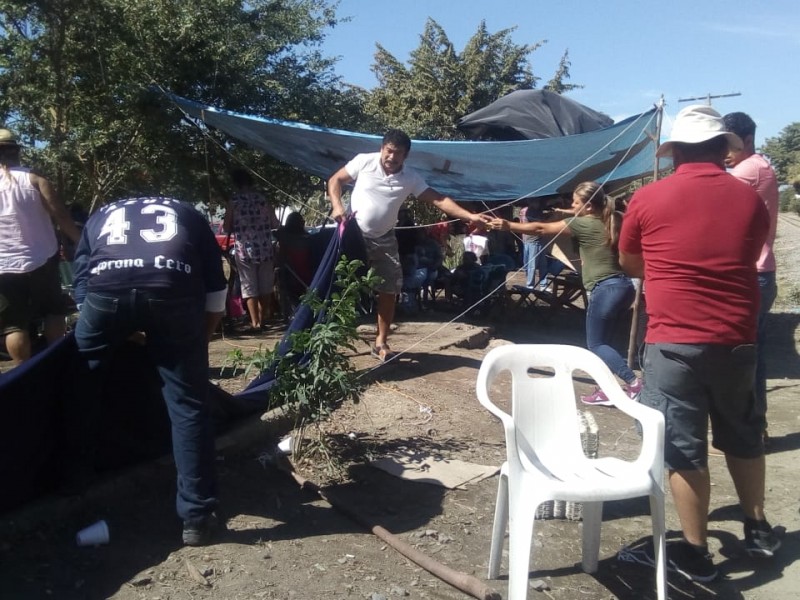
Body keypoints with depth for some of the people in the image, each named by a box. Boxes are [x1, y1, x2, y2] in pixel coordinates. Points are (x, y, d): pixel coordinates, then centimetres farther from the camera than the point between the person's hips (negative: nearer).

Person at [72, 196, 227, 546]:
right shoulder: (188, 215, 35)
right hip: (173, 289, -1)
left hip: (106, 289, 1)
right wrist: (199, 342, 39)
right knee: (188, 406, 11)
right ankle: (197, 517, 17)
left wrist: (127, 334, 45)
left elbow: (81, 290, 33)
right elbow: (217, 293, 27)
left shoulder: (99, 218, 39)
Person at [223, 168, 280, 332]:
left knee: (249, 287, 3)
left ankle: (255, 323, -1)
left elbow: (227, 228, 2)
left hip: (244, 250, -2)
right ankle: (263, 319, 21)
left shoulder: (233, 200, -2)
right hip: (265, 249, 3)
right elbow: (275, 224, 8)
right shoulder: (263, 198, 4)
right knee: (265, 286, 13)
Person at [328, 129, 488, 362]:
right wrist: (337, 206, -18)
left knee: (389, 290, 0)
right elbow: (335, 180, -1)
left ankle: (381, 341, 12)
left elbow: (439, 199, -12)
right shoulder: (364, 162, -10)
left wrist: (469, 216, -23)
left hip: (384, 240, 3)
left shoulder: (411, 178, -6)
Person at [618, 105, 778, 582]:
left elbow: (630, 264, 11)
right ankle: (758, 528, 37)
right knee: (743, 436, 22)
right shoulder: (751, 200, 4)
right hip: (736, 341, 4)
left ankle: (696, 552, 16)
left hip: (674, 342, -3)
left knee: (683, 447, 6)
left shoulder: (648, 199, -4)